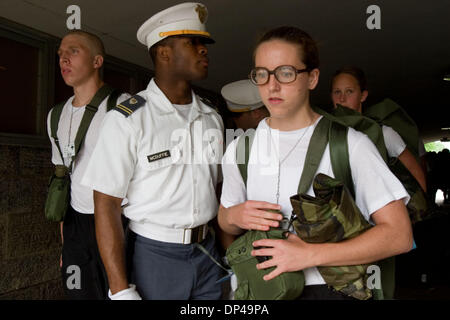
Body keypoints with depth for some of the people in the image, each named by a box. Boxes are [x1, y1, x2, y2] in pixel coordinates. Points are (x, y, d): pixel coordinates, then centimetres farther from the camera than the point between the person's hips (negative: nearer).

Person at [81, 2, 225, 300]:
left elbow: (219, 188, 11)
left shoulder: (212, 119, 6)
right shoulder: (127, 120, -11)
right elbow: (106, 206, -12)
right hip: (153, 256, -5)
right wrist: (122, 291, -15)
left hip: (207, 253, 5)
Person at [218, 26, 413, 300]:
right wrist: (234, 216, -11)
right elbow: (224, 220, 14)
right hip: (259, 287, 3)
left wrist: (310, 254, -22)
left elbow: (399, 234, -15)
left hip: (329, 288, -3)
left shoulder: (350, 144, -11)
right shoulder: (239, 148, 2)